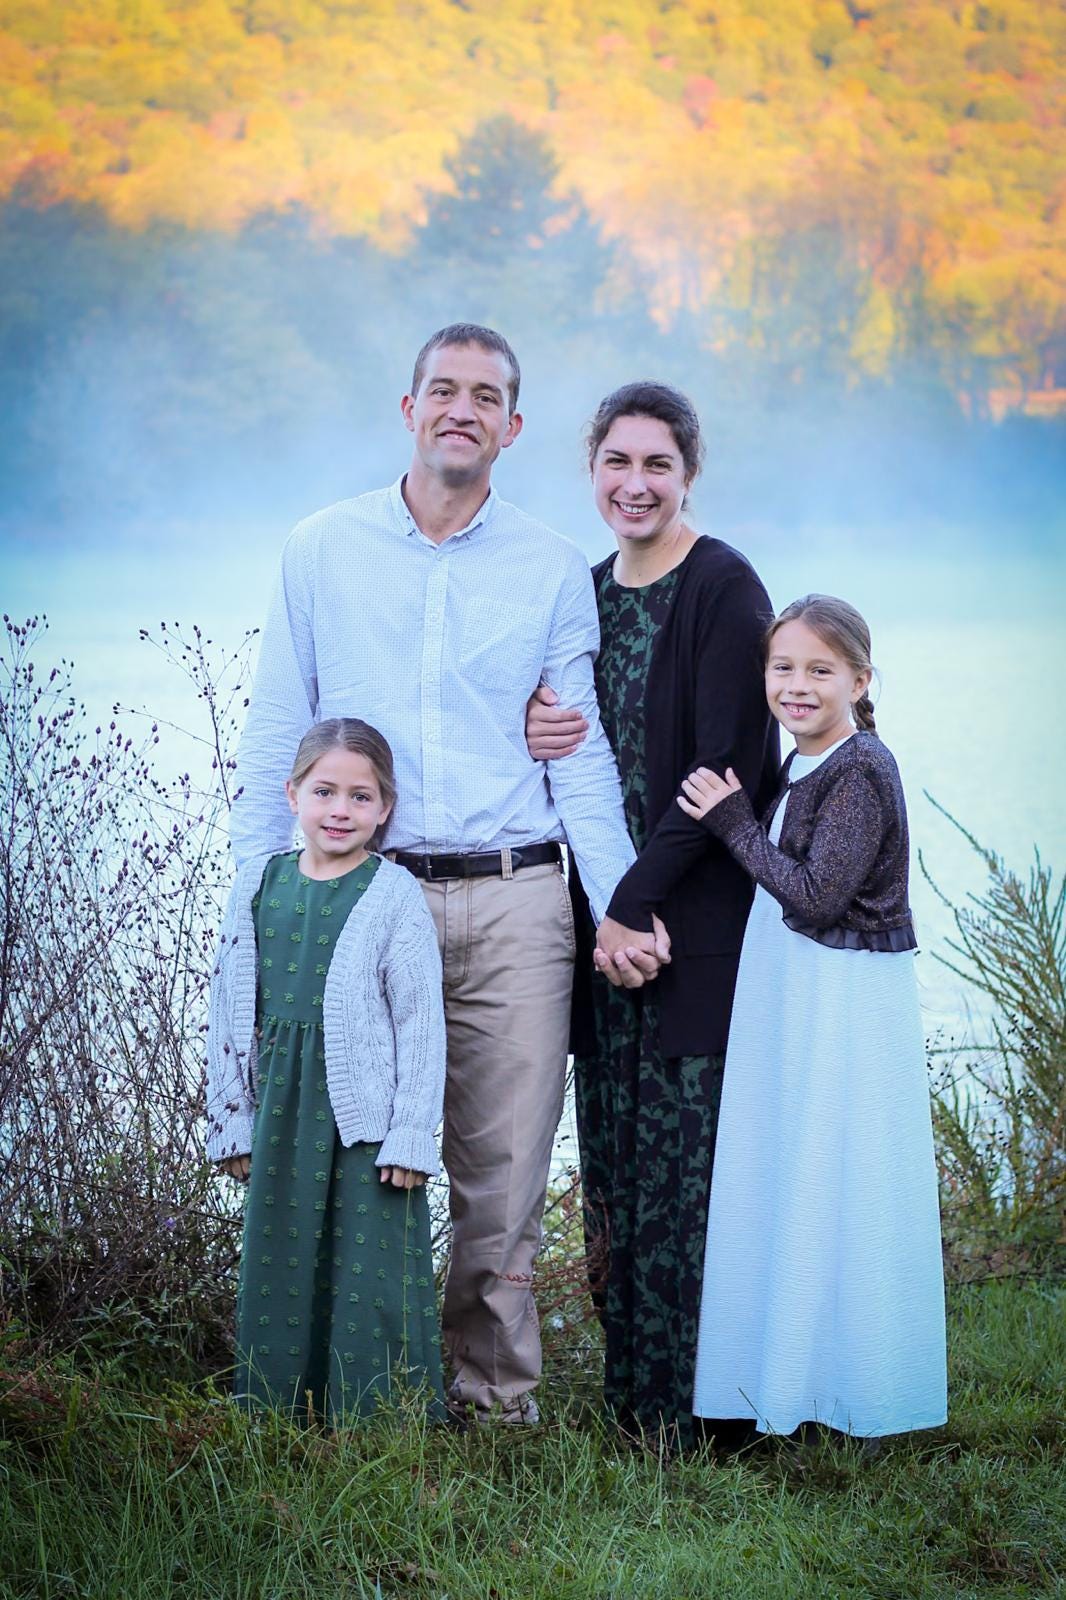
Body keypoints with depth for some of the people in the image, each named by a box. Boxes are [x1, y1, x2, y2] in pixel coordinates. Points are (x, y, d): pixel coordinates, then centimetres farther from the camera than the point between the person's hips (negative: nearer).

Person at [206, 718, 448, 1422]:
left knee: (372, 1275, -2)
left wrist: (411, 1136, -10)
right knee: (279, 1270, 10)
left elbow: (421, 1023, -5)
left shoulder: (394, 895, -3)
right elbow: (231, 1012, 13)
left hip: (367, 1116, -4)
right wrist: (232, 1122, 10)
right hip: (282, 1113, 4)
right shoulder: (259, 884, 9)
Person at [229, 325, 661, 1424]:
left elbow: (582, 754, 9)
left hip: (513, 905, 0)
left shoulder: (551, 571, 9)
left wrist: (617, 907, -3)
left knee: (504, 1169, 2)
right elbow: (273, 742, 10)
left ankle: (494, 1395, 13)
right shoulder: (323, 551, 9)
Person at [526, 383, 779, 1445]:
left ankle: (691, 1399, 3)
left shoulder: (723, 589, -9)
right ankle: (628, 1387, 18)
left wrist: (638, 900, -16)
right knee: (615, 1154, 9)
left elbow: (728, 770, -14)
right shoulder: (590, 591, 13)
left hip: (697, 914, -7)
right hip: (609, 909, 7)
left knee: (686, 1153, -5)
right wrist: (534, 733, -6)